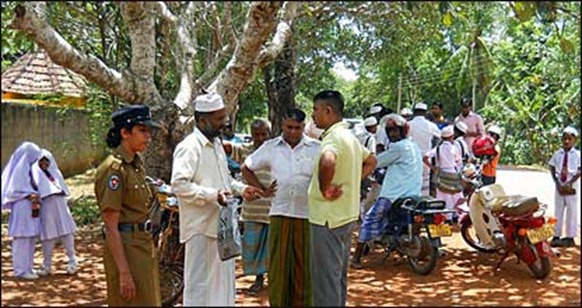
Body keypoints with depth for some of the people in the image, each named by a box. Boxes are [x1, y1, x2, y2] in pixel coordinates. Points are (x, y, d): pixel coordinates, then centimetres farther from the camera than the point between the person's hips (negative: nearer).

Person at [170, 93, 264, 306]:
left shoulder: (216, 144, 14)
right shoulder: (189, 147, -15)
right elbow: (178, 184, -22)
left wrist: (241, 188, 9)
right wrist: (213, 195, -27)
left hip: (221, 223, 9)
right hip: (201, 226, -9)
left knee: (223, 278, 16)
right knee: (199, 282, 0)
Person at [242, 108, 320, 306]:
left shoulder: (316, 148, 1)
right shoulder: (270, 148, 8)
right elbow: (246, 168, 17)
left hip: (308, 215, -1)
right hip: (280, 214, 1)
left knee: (304, 266, 5)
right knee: (278, 264, 5)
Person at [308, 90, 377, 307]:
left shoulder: (334, 137, -19)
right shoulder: (349, 136, 12)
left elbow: (327, 161, -42)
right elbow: (371, 161, 27)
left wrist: (325, 189, -26)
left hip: (328, 218, -10)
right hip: (347, 216, 10)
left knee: (325, 278, -1)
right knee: (339, 276, 19)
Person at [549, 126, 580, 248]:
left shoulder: (577, 154, -4)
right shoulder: (557, 154, 4)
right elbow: (552, 169, 5)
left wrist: (570, 183, -16)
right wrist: (557, 183, -6)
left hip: (572, 186, -3)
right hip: (559, 185, 3)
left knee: (572, 211, 3)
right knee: (558, 211, 7)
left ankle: (570, 237, 9)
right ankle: (556, 236, 13)